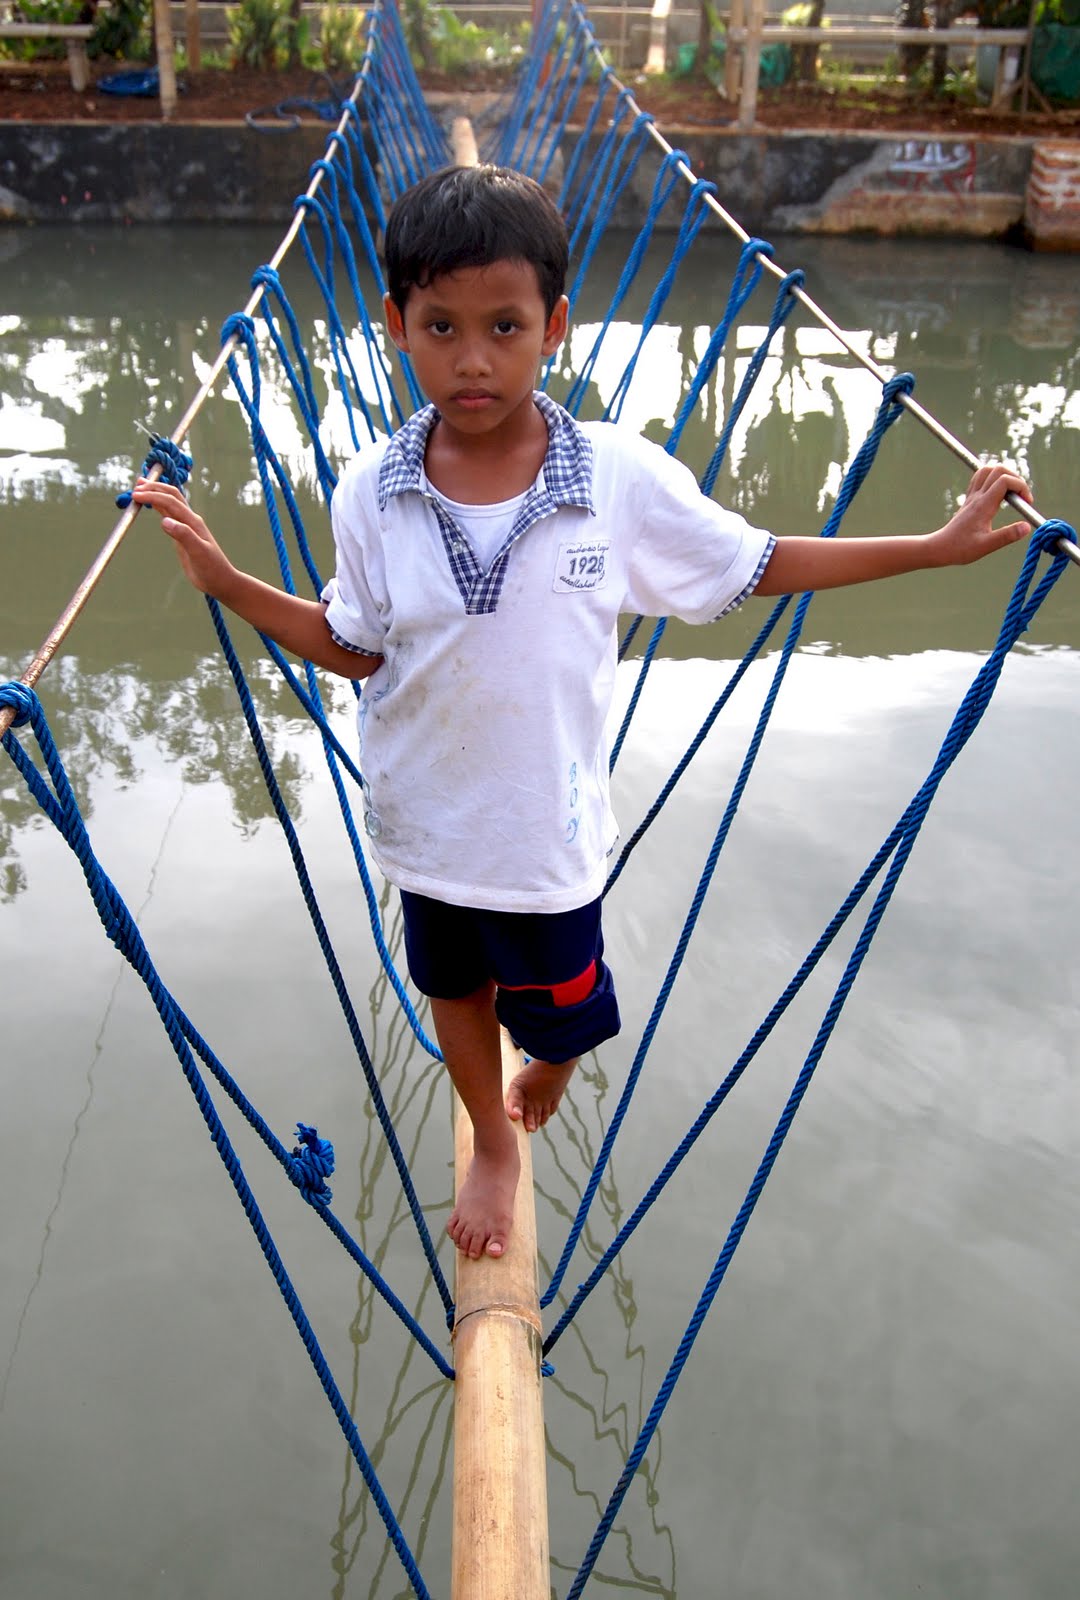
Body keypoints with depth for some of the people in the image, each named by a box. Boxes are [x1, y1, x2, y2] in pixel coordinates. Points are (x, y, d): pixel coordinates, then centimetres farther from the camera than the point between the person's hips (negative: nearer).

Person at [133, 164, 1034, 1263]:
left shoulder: (625, 480, -18)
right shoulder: (371, 490, -14)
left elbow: (757, 565, -5)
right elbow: (354, 648, -1)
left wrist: (937, 545, -6)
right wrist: (225, 581, -8)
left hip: (546, 824, -2)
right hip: (422, 815, 2)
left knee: (558, 1014, 19)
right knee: (454, 989, 26)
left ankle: (549, 1069, 60)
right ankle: (492, 1144, 57)